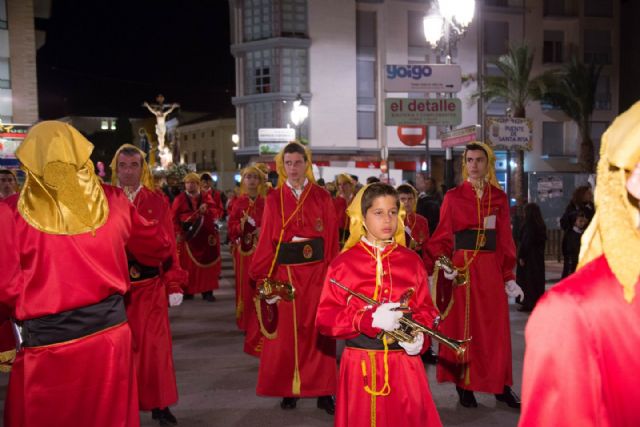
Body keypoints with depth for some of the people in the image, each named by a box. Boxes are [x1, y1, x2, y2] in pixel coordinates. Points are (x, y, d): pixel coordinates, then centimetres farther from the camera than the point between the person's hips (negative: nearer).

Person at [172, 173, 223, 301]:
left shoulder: (206, 197, 8)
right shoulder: (179, 199, 4)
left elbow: (217, 212, 4)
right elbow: (174, 218, -2)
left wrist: (207, 210, -16)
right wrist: (178, 232, -14)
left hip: (206, 237, 1)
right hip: (187, 236, -1)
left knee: (207, 263, 0)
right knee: (187, 265, 2)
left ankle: (207, 291, 5)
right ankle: (187, 291, 12)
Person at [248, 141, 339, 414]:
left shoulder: (322, 198, 3)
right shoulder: (274, 200, 3)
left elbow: (332, 239, 1)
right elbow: (266, 240, -1)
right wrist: (264, 276, -6)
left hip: (317, 271, 0)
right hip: (285, 273, 0)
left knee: (318, 330, 5)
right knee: (287, 331, 7)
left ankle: (323, 391, 16)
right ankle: (288, 389, 20)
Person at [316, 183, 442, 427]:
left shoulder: (411, 261, 5)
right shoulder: (344, 263, -4)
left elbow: (426, 309, 8)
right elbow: (325, 318, -6)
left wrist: (419, 335, -13)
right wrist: (369, 319, -19)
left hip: (405, 363, 2)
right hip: (361, 364, -2)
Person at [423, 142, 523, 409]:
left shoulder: (499, 198, 6)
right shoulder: (453, 197, 0)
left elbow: (505, 240, 6)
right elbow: (442, 237, -2)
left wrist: (509, 277, 3)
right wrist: (441, 264, -18)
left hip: (491, 269, 2)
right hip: (461, 268, -2)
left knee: (495, 327, 7)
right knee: (463, 326, 5)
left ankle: (501, 386, 20)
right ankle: (464, 386, 16)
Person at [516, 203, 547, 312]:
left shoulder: (528, 225, -17)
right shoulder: (541, 225, 7)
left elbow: (525, 242, -19)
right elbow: (543, 240, 12)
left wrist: (521, 257, -16)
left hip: (529, 257, -8)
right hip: (539, 257, 8)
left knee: (527, 280, -1)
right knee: (538, 279, 14)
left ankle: (529, 304, 0)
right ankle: (538, 302, 20)